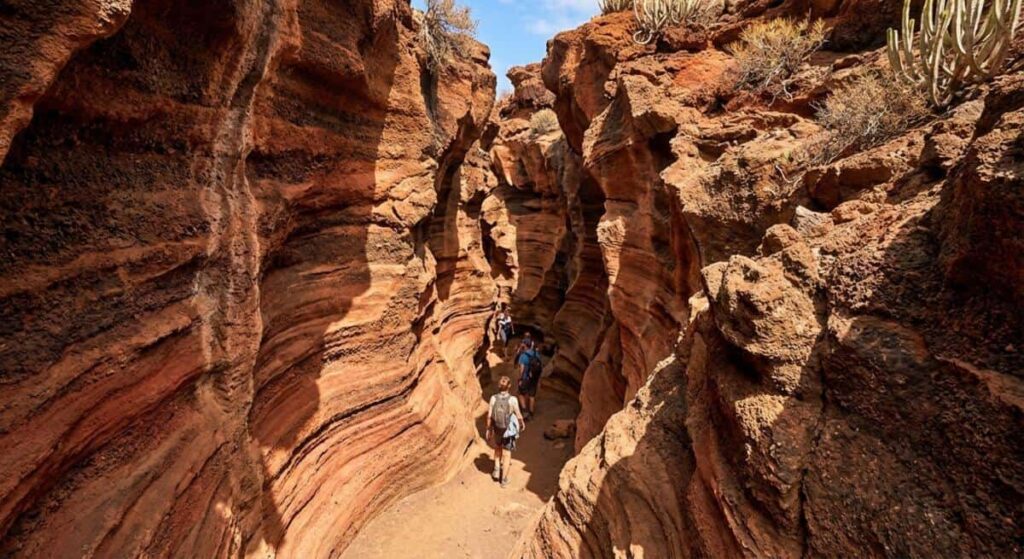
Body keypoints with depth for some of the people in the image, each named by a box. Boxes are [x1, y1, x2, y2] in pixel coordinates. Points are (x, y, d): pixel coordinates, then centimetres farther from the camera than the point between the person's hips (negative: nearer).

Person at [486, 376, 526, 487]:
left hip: (497, 429, 2)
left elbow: (489, 416, -9)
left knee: (497, 448, 32)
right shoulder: (513, 400, -23)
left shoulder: (493, 398, -17)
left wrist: (488, 430, 5)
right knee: (506, 454, 15)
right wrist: (522, 424, 10)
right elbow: (519, 416, -12)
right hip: (509, 430, -2)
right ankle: (504, 479, 26)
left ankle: (497, 469, 29)